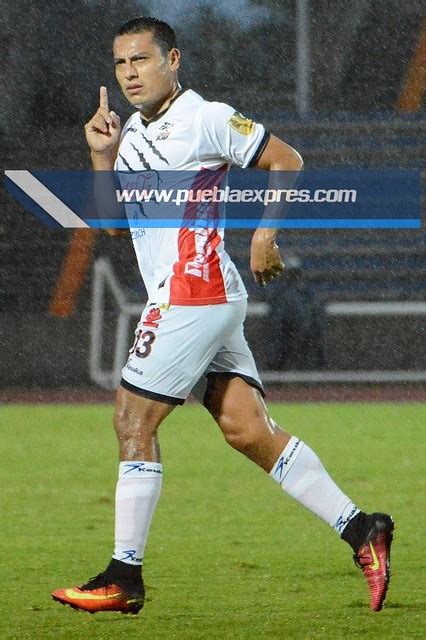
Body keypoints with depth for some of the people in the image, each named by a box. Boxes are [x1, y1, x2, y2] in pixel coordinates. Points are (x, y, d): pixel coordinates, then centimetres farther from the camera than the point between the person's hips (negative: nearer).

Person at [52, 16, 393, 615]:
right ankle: (359, 529, 1)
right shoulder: (134, 133, 20)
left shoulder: (204, 118, -6)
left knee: (133, 420, -6)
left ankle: (124, 576, -2)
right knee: (248, 431, 2)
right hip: (194, 300, 9)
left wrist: (265, 233, -10)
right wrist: (103, 155, 10)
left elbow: (286, 160, -4)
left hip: (193, 291, -9)